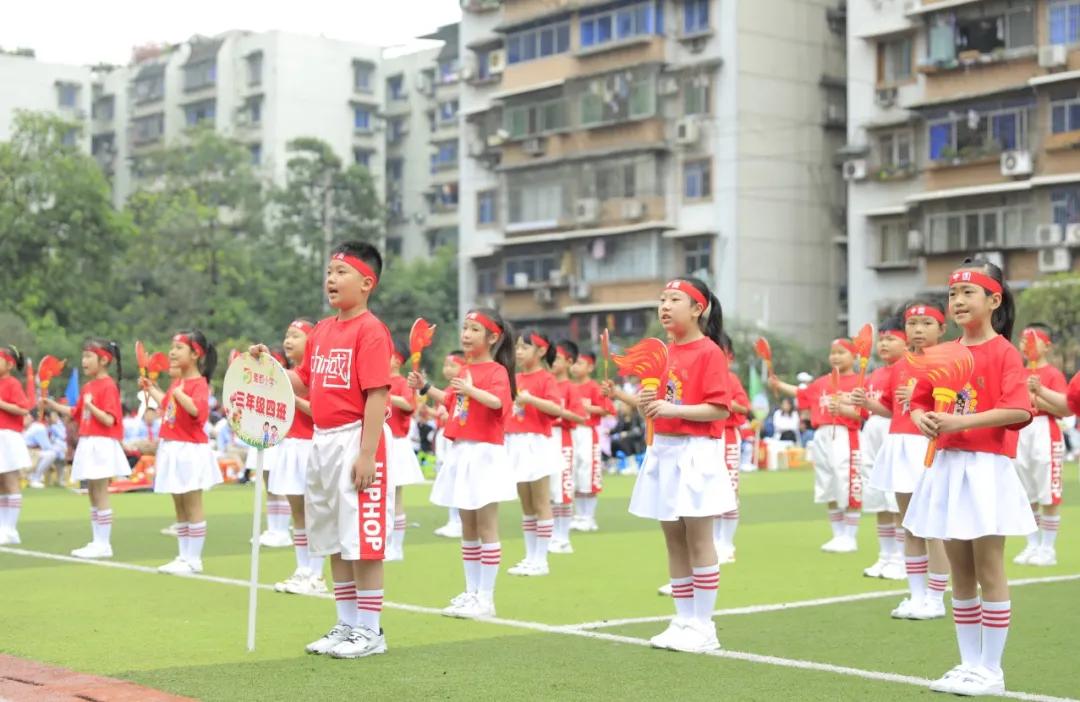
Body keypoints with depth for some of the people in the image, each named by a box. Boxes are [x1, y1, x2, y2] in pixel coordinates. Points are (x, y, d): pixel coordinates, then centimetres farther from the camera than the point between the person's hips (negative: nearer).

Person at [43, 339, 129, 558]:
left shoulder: (108, 386, -13)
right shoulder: (88, 387, 12)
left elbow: (109, 420, -18)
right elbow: (76, 413, 21)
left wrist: (91, 405, -24)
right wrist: (52, 405, 16)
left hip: (102, 446, -9)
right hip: (87, 445, 9)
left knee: (100, 495, -5)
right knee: (93, 495, 11)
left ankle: (104, 544, 0)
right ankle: (97, 542, 17)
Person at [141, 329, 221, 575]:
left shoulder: (199, 383, -15)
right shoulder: (177, 381, 11)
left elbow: (197, 410, -33)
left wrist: (178, 390, -28)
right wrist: (151, 388, 30)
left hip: (190, 450, -9)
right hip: (172, 449, 9)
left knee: (192, 506, -2)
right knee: (179, 507, 12)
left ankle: (194, 559, 4)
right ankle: (184, 556, 19)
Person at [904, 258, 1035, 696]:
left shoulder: (1004, 352, -8)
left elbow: (1020, 410, -19)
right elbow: (919, 401, 16)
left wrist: (962, 421, -24)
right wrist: (921, 418, -7)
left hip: (985, 469, -6)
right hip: (946, 467, 6)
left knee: (989, 571, -1)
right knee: (960, 573, 10)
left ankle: (991, 671, 7)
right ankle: (969, 665, 19)